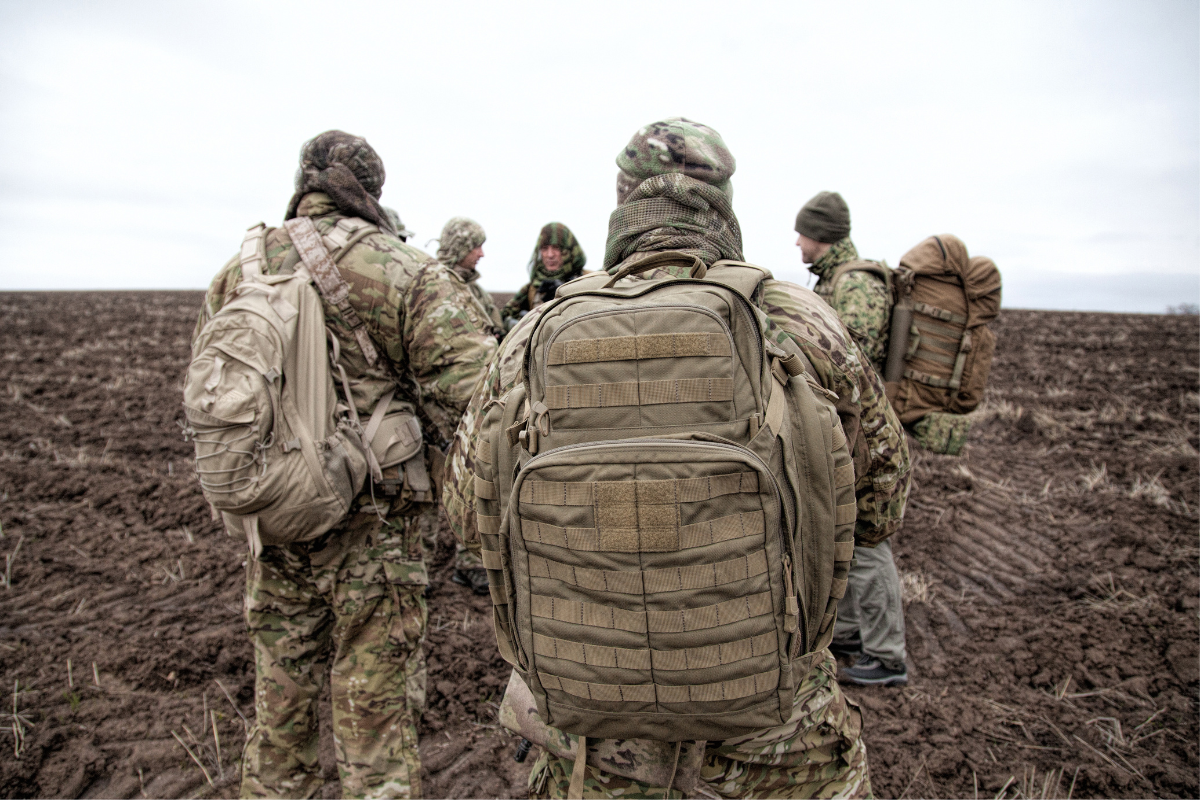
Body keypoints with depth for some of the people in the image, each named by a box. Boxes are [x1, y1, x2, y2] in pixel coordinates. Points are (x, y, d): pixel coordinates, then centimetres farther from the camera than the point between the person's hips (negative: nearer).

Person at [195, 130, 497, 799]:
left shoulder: (236, 275, 6)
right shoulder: (405, 275, -12)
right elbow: (474, 400, -20)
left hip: (269, 534, 5)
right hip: (371, 536, -5)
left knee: (280, 706, 23)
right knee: (377, 718, 10)